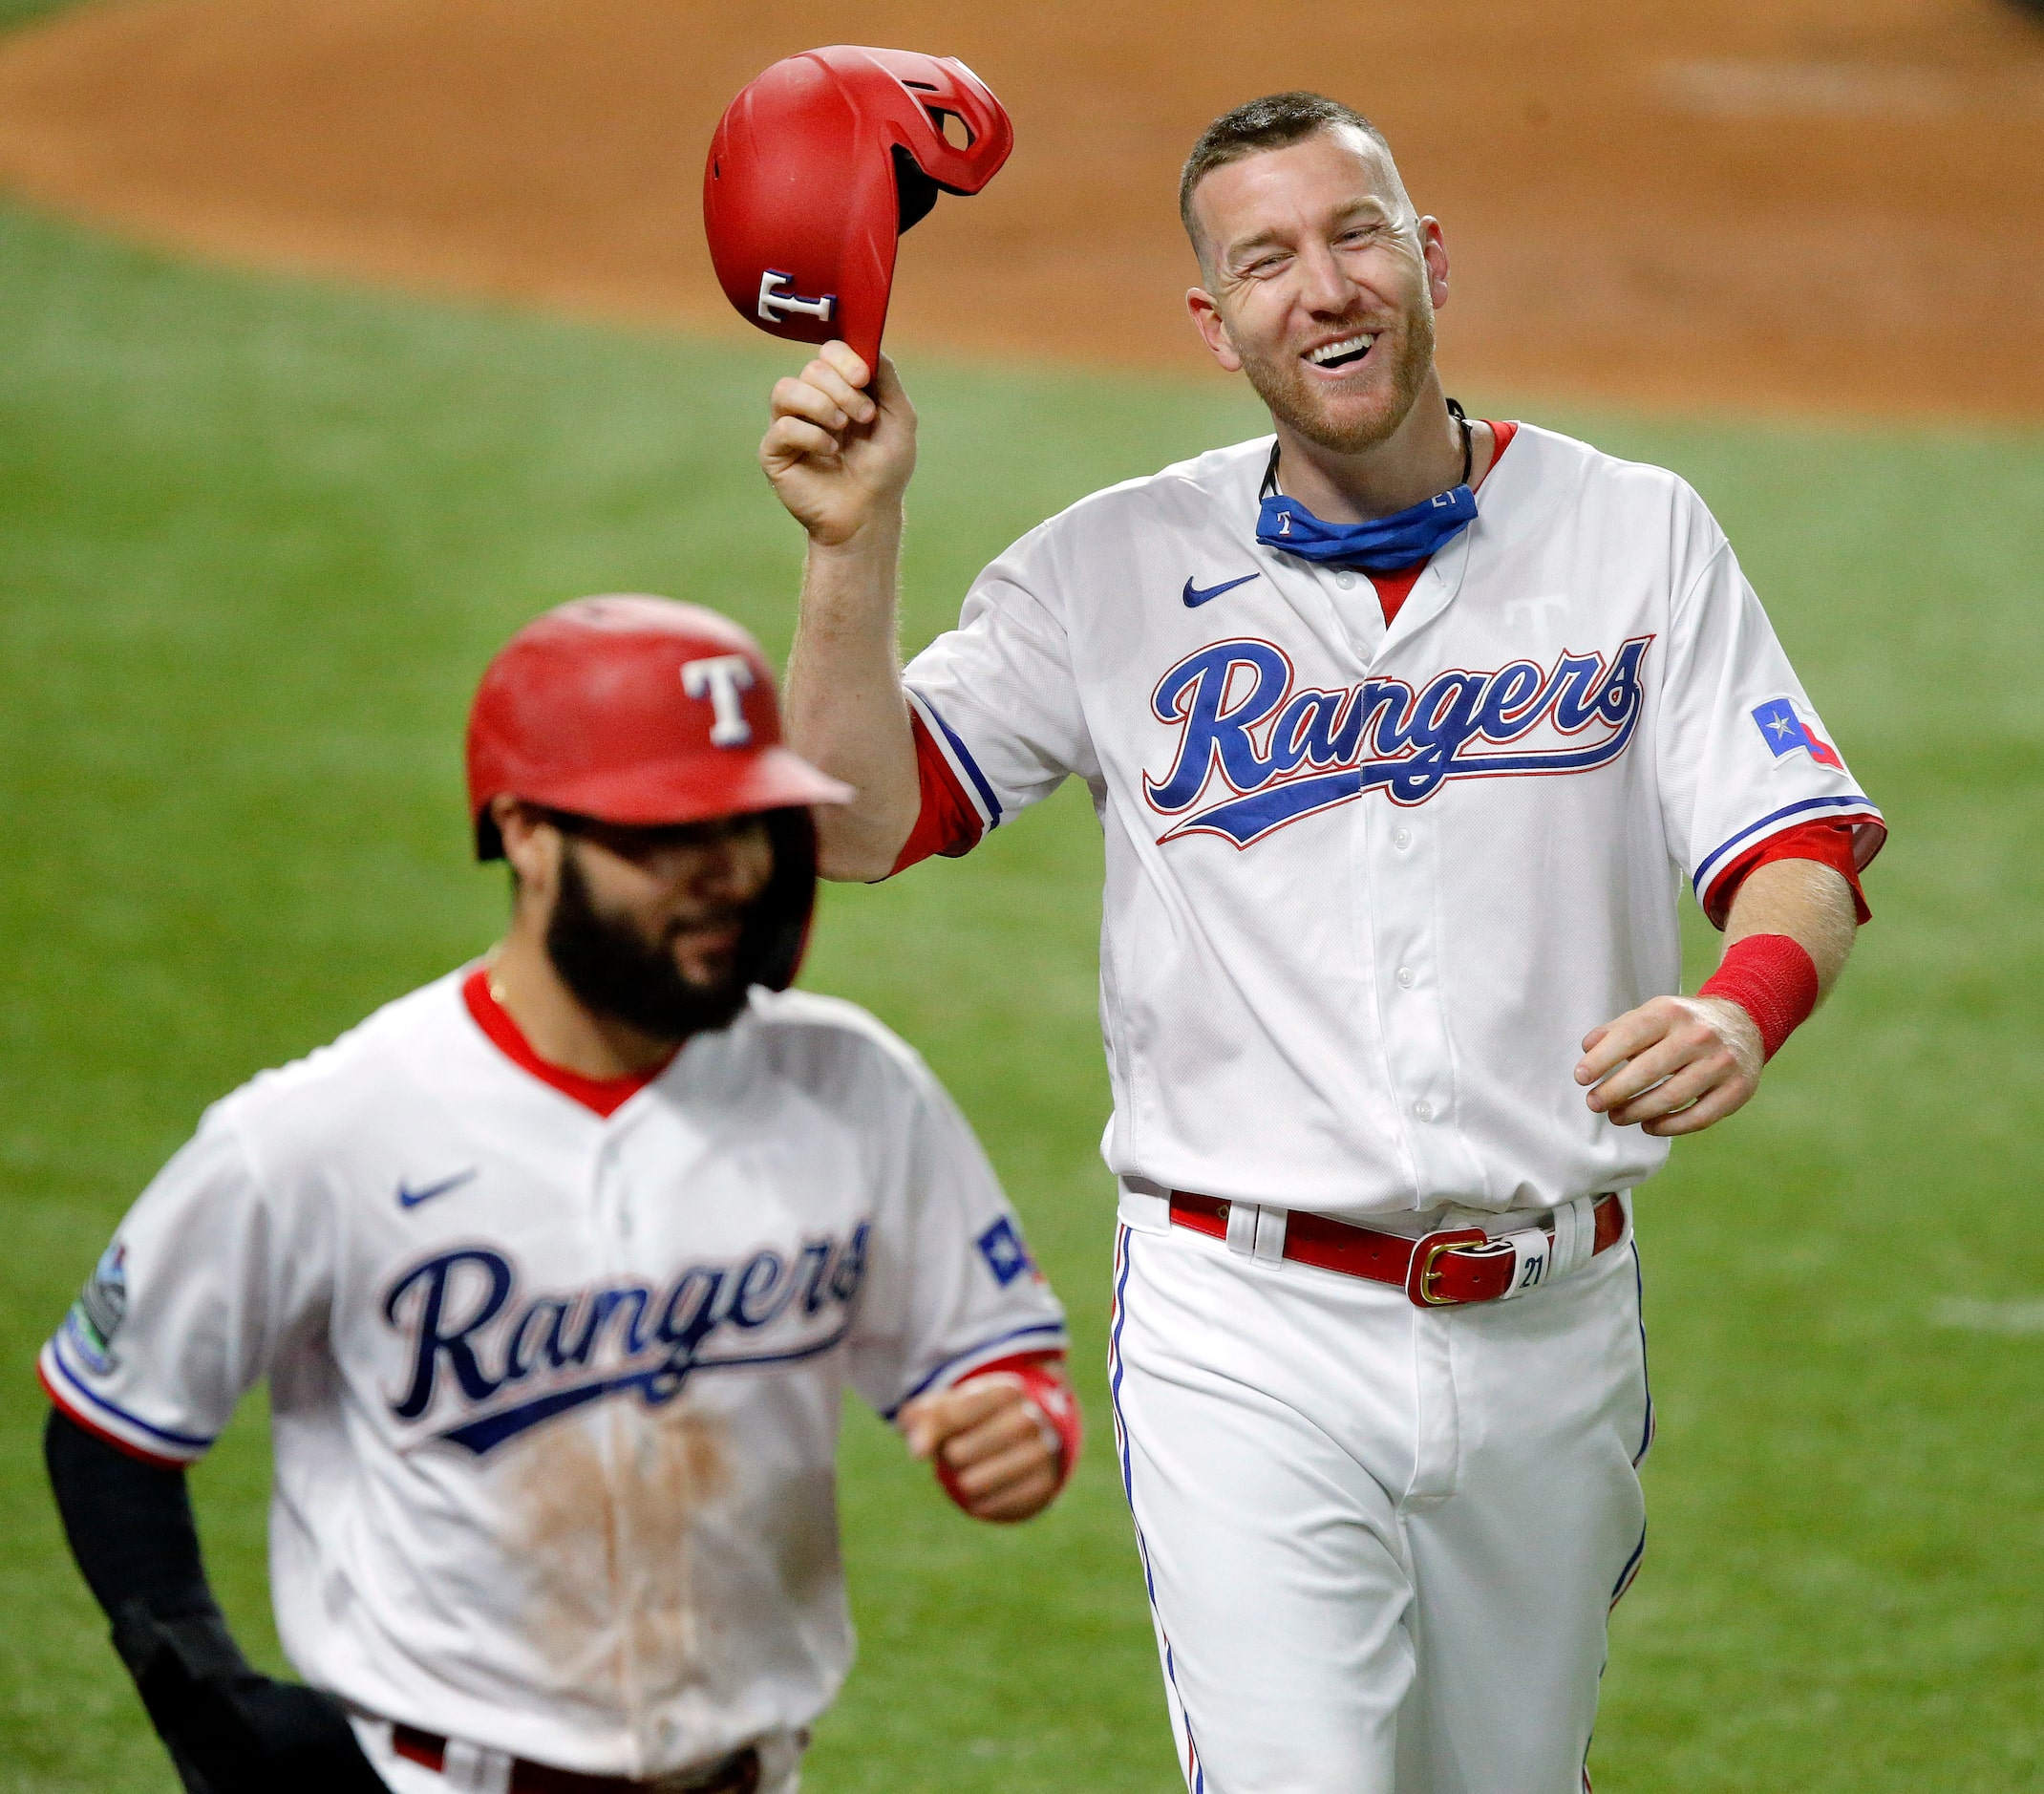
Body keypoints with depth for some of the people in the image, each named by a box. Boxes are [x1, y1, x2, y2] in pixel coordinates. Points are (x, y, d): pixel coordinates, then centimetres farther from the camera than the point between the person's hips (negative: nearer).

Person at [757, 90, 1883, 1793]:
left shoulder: (1633, 535, 4)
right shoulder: (1117, 570, 2)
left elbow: (1807, 849, -2)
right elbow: (862, 817, -4)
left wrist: (1741, 1009, -25)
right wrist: (855, 542, -19)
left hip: (1552, 1323, 2)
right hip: (1253, 1333, -2)